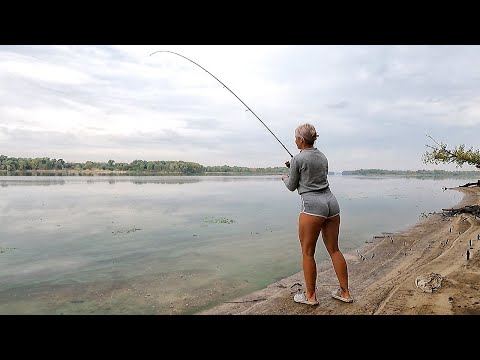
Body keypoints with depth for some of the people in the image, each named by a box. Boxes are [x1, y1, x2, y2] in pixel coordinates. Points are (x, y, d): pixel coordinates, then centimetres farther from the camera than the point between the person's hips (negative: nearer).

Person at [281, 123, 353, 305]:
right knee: (334, 249, 15)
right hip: (331, 202, 8)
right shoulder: (322, 156, 15)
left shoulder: (298, 159, -6)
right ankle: (345, 292, 23)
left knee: (307, 252, 5)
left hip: (312, 205, -7)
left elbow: (292, 186, 4)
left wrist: (285, 177, 26)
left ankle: (310, 295, 15)